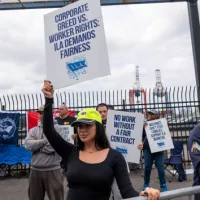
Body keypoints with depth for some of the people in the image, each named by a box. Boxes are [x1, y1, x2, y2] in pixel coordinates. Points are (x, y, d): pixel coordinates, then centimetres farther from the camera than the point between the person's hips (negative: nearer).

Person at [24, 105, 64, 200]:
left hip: (53, 170, -4)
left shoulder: (57, 128, -6)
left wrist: (36, 144, -5)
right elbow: (28, 145, -8)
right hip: (35, 170, 5)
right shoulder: (33, 130, 8)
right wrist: (45, 140, -13)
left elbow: (52, 147, -17)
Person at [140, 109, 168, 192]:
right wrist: (143, 127, -16)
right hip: (147, 148, 0)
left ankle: (163, 186, 12)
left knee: (160, 167, 1)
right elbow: (141, 136, -1)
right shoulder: (146, 124, 3)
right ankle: (146, 184, 22)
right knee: (147, 167, 4)